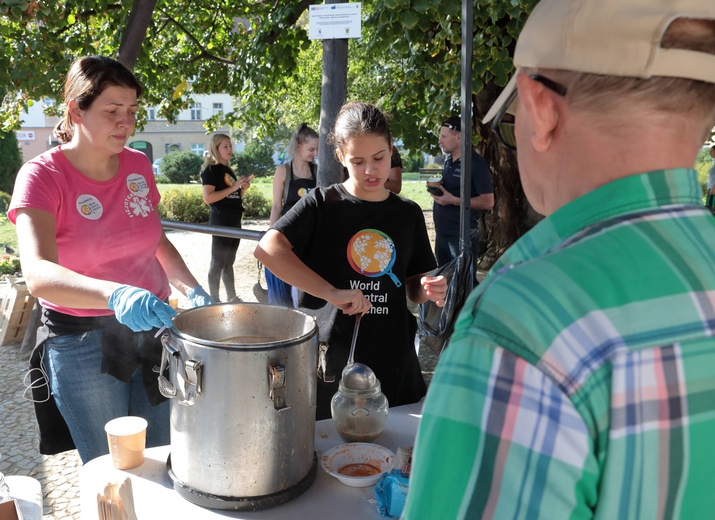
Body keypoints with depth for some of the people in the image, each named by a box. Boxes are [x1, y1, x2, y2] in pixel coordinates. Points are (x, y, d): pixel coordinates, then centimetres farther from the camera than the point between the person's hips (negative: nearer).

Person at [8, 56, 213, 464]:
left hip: (154, 327, 4)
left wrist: (191, 288, -2)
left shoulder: (139, 165, 2)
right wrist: (115, 295, -47)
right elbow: (38, 274, -29)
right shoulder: (43, 177, -14)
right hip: (83, 344, -4)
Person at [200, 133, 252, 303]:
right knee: (217, 263, -4)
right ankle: (214, 301, 1)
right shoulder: (210, 169, -7)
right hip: (220, 220, -8)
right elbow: (208, 198, -19)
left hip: (234, 221, 8)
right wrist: (233, 187, -18)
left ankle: (232, 298, 21)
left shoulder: (228, 170, 17)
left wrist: (243, 189, 4)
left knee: (229, 262, 14)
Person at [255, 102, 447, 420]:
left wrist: (427, 291, -11)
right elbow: (267, 249, -21)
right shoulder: (323, 204, -6)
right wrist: (332, 293, -29)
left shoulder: (409, 214, 5)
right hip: (330, 364, -3)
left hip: (393, 365, 3)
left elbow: (411, 287, 13)